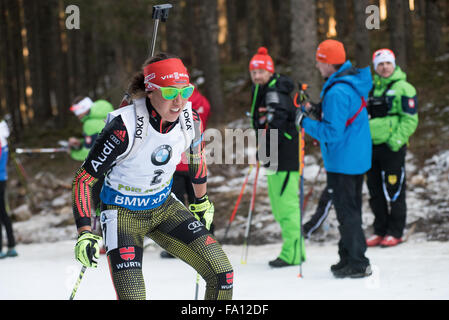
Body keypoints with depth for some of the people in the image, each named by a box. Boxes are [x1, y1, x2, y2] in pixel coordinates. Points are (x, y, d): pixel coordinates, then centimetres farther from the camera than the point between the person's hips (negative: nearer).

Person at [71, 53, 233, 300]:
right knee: (133, 297, -19)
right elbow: (84, 178, -20)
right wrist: (85, 233, -26)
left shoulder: (190, 120, -13)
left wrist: (202, 203, 24)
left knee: (222, 274, -8)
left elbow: (196, 159, 12)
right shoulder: (125, 127, -28)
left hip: (165, 207, 5)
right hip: (124, 213, -5)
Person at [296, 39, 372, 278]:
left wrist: (306, 123, -15)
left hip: (342, 162, -10)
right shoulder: (355, 82, 6)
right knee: (351, 209, 17)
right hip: (358, 158, 10)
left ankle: (357, 263, 3)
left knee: (347, 213, -1)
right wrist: (318, 111, 10)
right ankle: (349, 258, 26)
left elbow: (332, 133, -25)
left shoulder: (337, 92, -25)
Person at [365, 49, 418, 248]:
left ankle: (395, 233, 4)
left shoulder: (403, 89, -4)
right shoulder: (371, 88, 16)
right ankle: (380, 231, 18)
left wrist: (396, 141, -17)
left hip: (393, 147, -6)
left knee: (394, 190, -3)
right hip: (372, 146, 6)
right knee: (375, 191, 9)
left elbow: (410, 119, -9)